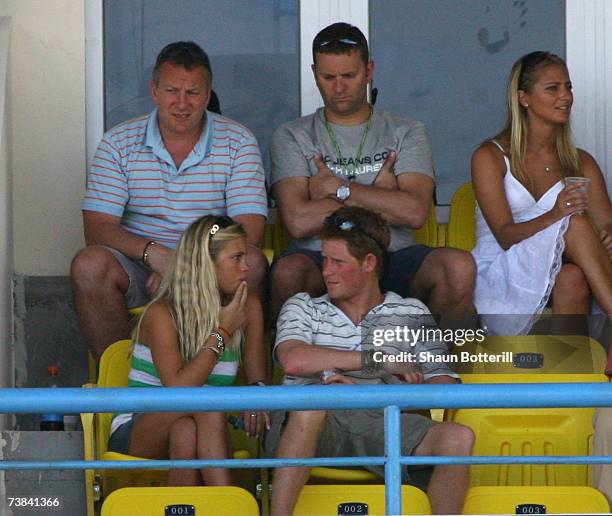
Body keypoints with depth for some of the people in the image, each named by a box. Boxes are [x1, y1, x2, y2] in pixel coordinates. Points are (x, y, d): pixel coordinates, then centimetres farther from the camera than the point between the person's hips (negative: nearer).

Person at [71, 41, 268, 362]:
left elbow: (249, 230, -8)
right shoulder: (119, 143, 3)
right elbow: (98, 228, -5)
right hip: (138, 264, 0)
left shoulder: (237, 143, 2)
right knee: (89, 264, -30)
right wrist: (153, 252, -26)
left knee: (251, 263, -32)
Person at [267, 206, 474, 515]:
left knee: (458, 438, -26)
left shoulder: (412, 313, 21)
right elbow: (294, 361, -4)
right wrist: (379, 360, -1)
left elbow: (444, 388, 8)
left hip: (378, 424, 1)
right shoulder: (302, 307, 20)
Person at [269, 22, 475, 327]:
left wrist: (339, 189, -3)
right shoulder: (292, 137, 10)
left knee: (459, 267, -28)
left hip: (392, 257, 1)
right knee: (287, 273, -37)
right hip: (321, 260, -1)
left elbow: (415, 212, -5)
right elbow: (299, 221, -7)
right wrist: (380, 197, -1)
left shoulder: (406, 133, 13)